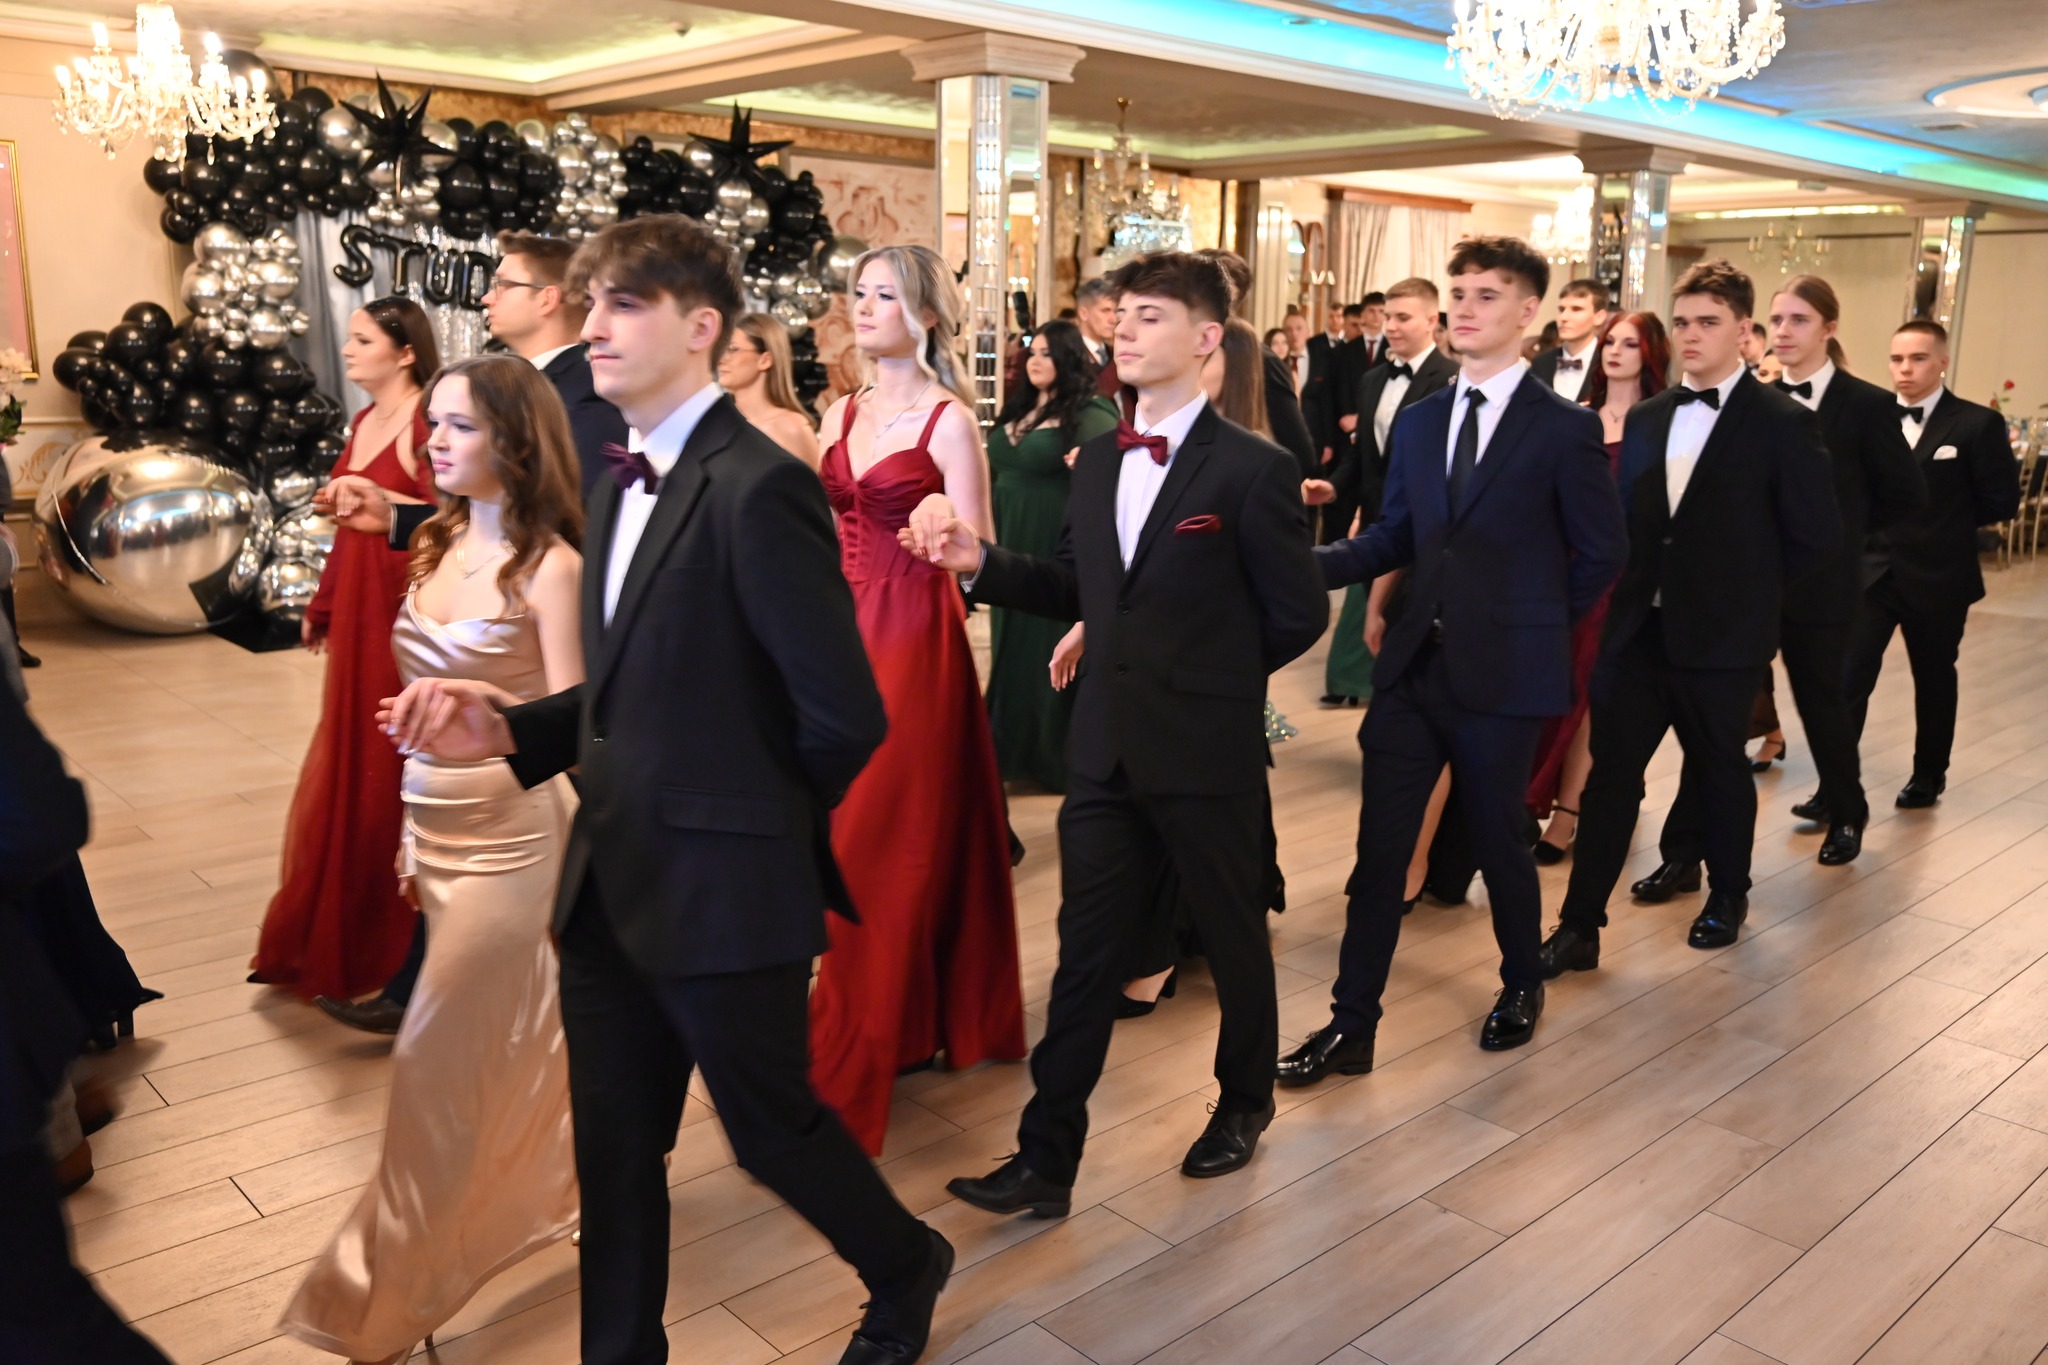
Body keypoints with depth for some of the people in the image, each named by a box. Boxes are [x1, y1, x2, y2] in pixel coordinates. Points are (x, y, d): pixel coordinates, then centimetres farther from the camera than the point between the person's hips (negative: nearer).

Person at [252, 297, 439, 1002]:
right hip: (357, 610, 9)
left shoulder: (426, 423, -13)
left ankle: (396, 941, 14)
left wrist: (382, 498, -28)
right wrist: (321, 606, 20)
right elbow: (350, 528, 18)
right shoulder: (363, 422, 14)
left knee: (393, 768, -1)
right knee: (348, 766, 15)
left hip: (404, 607, -9)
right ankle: (336, 933, 29)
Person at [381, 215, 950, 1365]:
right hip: (613, 884, 8)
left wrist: (760, 822, -4)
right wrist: (510, 732, -1)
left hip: (723, 892, -8)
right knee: (615, 1151, 17)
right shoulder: (623, 483, 11)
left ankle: (908, 1268, 42)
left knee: (772, 1127, 12)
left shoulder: (759, 488, -20)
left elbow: (845, 715, -21)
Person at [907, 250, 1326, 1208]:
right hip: (1105, 750, 5)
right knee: (1085, 953, 8)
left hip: (1209, 753, -5)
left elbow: (1299, 617, -6)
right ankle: (1047, 1160, 16)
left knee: (1232, 935, 15)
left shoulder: (1251, 470, -12)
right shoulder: (1097, 460, 8)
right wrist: (980, 563, -2)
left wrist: (1209, 677, 4)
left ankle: (1244, 1102, 40)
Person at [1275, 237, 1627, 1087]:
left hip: (1501, 674, -4)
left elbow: (1600, 553, 0)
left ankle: (1521, 986, 38)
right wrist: (1307, 563, -6)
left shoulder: (1564, 429, -5)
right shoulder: (1417, 422, 10)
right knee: (1380, 847, 4)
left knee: (1496, 836, 11)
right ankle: (1351, 1026, 13)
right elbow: (1395, 538, 9)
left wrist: (1536, 625, 2)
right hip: (1414, 666, 4)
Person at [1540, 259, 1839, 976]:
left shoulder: (1782, 422, -7)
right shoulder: (1646, 417, 9)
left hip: (1719, 638, -4)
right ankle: (1579, 925, 7)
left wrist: (1746, 589, 0)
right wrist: (1631, 590, 3)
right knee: (1610, 772, 2)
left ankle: (1728, 896, 37)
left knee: (1720, 769, 13)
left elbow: (1816, 533, -6)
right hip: (1637, 627, 4)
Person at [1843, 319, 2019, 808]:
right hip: (1871, 570, 2)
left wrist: (1945, 524, 0)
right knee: (1848, 678, -8)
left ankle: (1928, 777, 32)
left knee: (1933, 681, 15)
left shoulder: (1978, 424, -7)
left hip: (1938, 577, -1)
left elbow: (2001, 502, -5)